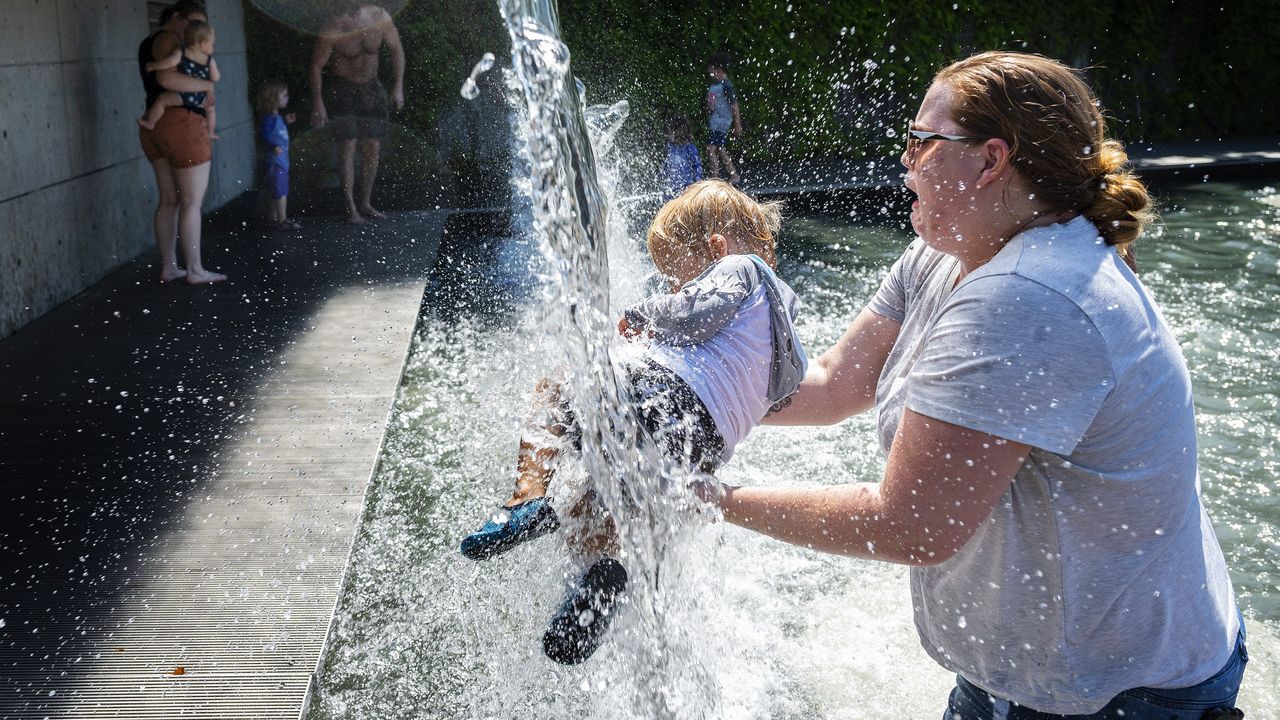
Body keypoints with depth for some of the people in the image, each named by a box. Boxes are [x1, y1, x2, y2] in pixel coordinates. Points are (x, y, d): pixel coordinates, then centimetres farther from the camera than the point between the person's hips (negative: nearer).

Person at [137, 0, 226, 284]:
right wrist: (207, 85, -16)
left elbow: (168, 85, 15)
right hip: (182, 125, -9)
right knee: (192, 202, -2)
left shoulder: (150, 42, 19)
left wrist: (204, 94, 0)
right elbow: (167, 78, -28)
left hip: (156, 127, 9)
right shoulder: (169, 39, -12)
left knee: (169, 200, 13)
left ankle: (168, 267, 16)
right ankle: (195, 271, 3)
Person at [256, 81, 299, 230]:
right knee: (280, 192, -6)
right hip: (274, 161, -10)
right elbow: (264, 134, -28)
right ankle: (282, 221, -2)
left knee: (276, 192, 17)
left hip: (281, 161, 10)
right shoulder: (269, 117, -18)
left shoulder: (277, 117, 11)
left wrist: (286, 121, 20)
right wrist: (275, 146, -39)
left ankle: (275, 218, 26)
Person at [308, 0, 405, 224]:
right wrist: (317, 103, -14)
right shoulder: (331, 31, -23)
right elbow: (316, 66, -11)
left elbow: (397, 51, -1)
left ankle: (365, 203, 16)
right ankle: (351, 208, -8)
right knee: (347, 147, -12)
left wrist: (398, 86, -4)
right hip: (342, 90, -4)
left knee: (372, 149, 4)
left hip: (371, 88, 4)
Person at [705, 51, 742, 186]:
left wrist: (738, 124, -14)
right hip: (714, 121, 9)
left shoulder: (726, 85, -14)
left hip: (722, 121, -9)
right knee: (720, 149, 13)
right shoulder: (714, 84, 12)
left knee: (711, 148, -15)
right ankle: (734, 176, 20)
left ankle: (715, 177, -13)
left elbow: (734, 104, -14)